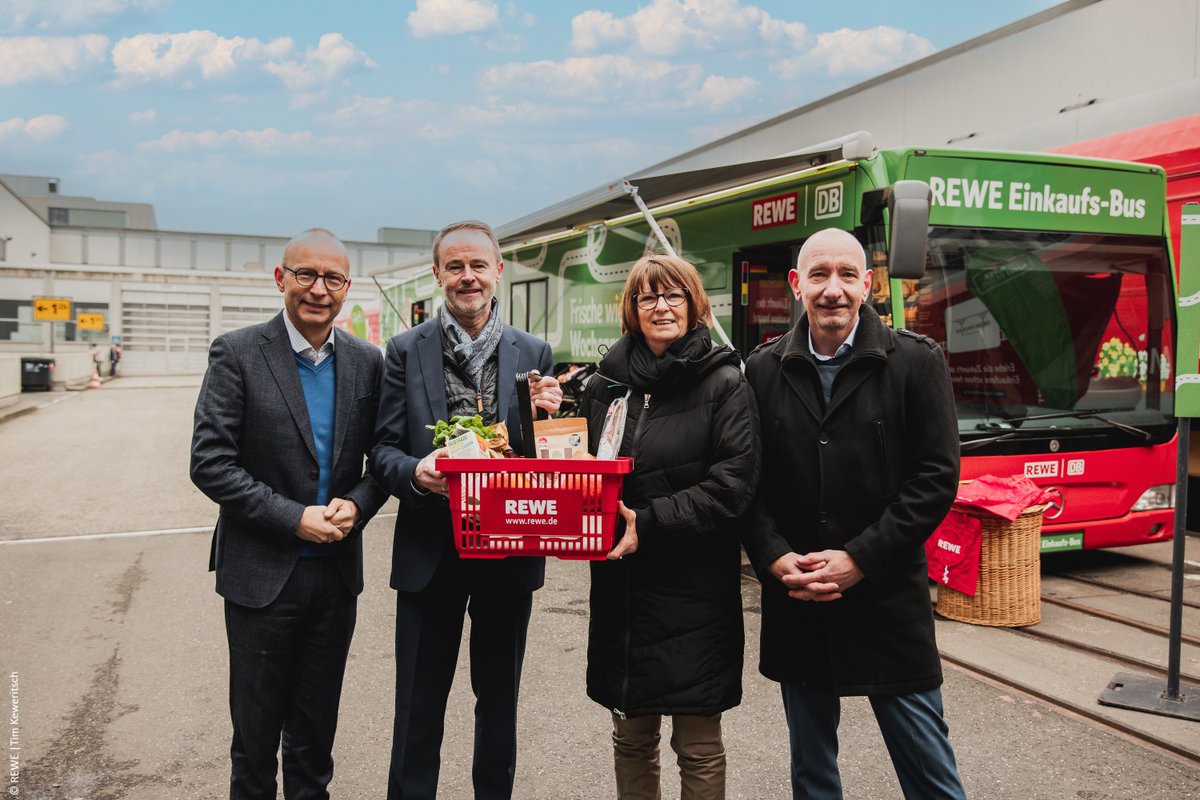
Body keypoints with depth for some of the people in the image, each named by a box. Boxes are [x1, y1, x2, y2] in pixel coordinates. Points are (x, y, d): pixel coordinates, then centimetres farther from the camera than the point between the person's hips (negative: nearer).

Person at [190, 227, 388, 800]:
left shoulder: (366, 362, 2)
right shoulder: (237, 354, -9)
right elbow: (210, 463, -13)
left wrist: (357, 505, -12)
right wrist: (294, 518, -18)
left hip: (336, 571, 3)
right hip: (263, 572, -3)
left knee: (316, 728, 18)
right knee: (256, 729, 12)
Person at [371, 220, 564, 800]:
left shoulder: (534, 354, 2)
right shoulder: (405, 351, -1)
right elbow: (382, 450, -2)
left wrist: (549, 416, -16)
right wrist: (415, 472, -23)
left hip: (509, 554, 2)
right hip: (430, 554, -1)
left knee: (500, 703, 18)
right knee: (419, 708, 9)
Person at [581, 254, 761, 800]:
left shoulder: (724, 383, -5)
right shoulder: (605, 384, 9)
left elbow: (732, 484, -14)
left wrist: (649, 522, -21)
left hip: (695, 588, -4)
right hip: (619, 586, 4)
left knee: (698, 745, 7)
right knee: (631, 738, 16)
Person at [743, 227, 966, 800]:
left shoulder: (916, 363, -4)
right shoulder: (764, 370, 3)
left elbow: (937, 479, -8)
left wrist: (858, 560, -14)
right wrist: (777, 559, -11)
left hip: (888, 600, -2)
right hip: (795, 604, 3)